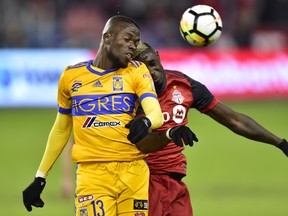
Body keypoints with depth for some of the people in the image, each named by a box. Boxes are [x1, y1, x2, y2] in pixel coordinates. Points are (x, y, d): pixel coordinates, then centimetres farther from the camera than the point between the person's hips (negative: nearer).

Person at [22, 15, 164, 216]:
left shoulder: (137, 72, 4)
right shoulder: (72, 75, 8)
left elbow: (156, 114, -12)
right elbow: (61, 130, 20)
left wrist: (146, 122, -36)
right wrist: (40, 177, 20)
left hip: (133, 171, 1)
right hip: (92, 172, 0)